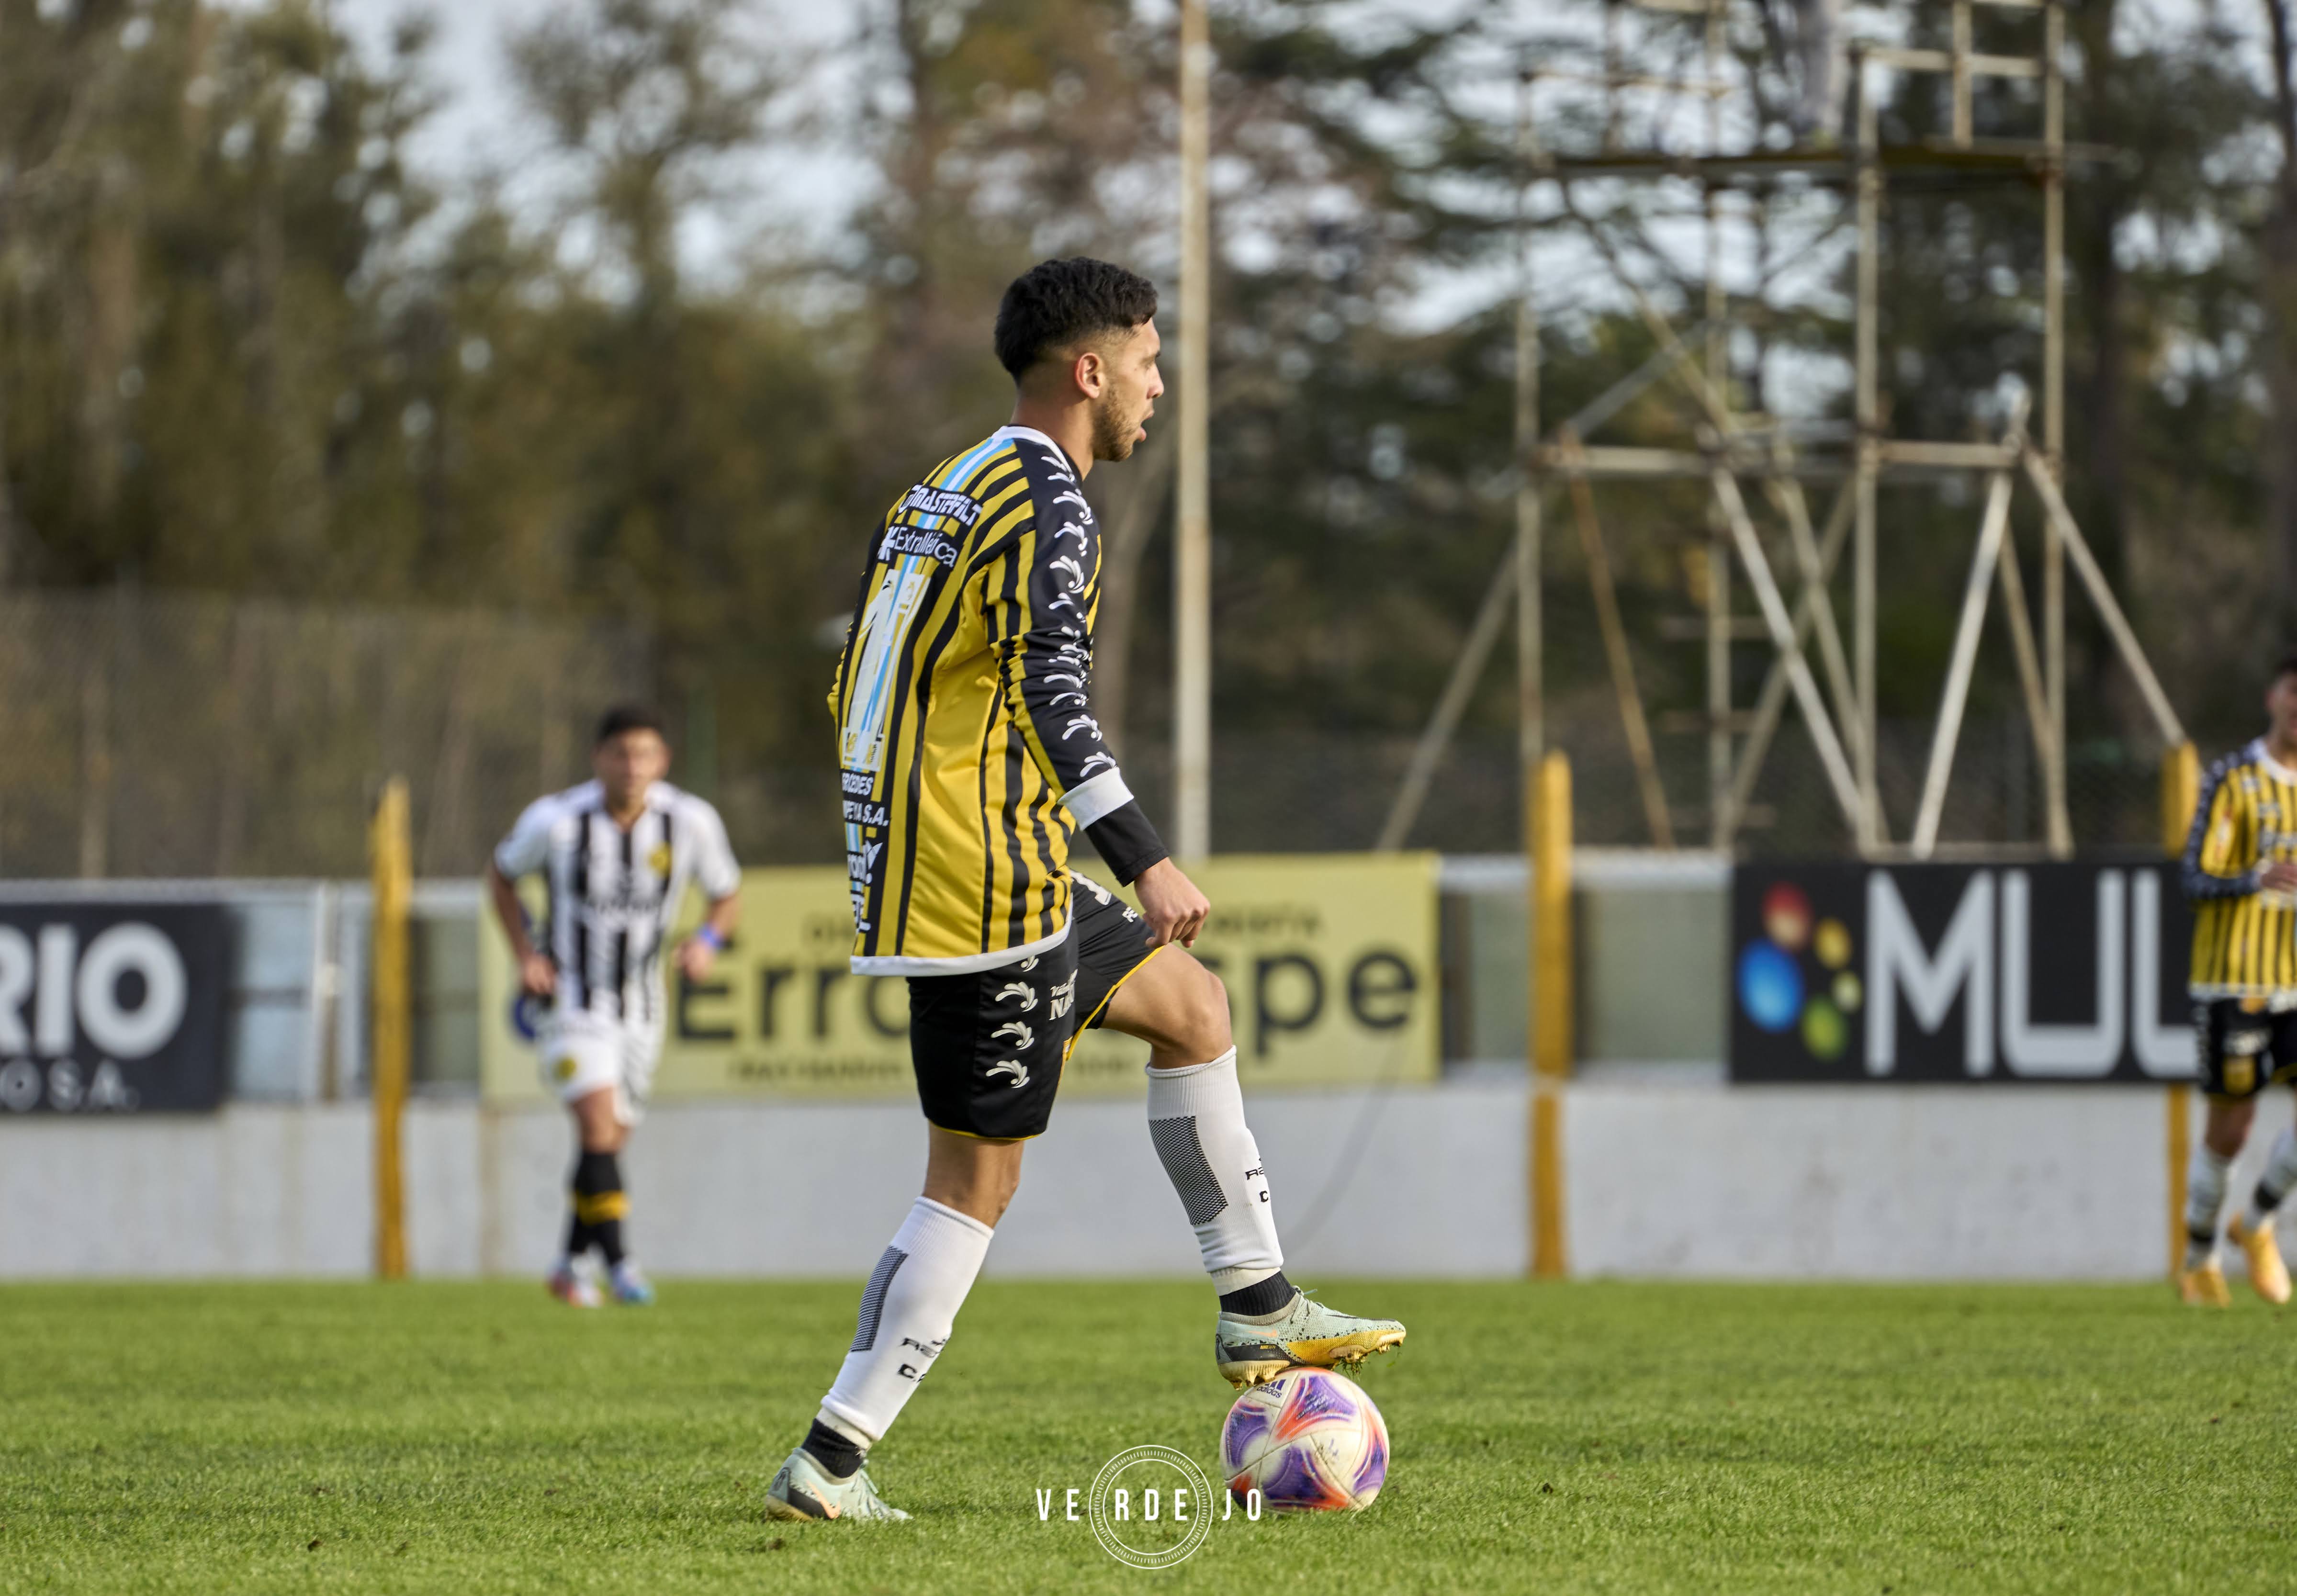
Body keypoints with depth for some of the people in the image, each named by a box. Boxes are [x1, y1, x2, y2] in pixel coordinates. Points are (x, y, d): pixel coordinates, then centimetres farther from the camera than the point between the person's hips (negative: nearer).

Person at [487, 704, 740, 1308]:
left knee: (609, 1142, 12)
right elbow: (501, 873, 2)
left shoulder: (691, 822, -10)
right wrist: (525, 953, -9)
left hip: (639, 1007, 4)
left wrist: (709, 941, -16)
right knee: (599, 1124, -21)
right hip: (570, 1002, -4)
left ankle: (571, 1266, 29)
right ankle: (617, 1263, -18)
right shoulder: (556, 820, -17)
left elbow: (727, 893, 6)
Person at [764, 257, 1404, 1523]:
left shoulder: (937, 495, 17)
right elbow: (1053, 691, -25)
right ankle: (829, 1458, -7)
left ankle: (1257, 1304, 23)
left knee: (1190, 1005, 21)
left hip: (919, 874, 10)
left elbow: (855, 701, 21)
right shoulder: (1046, 500, -12)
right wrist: (1143, 860, -29)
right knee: (978, 1178, -5)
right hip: (990, 884, -10)